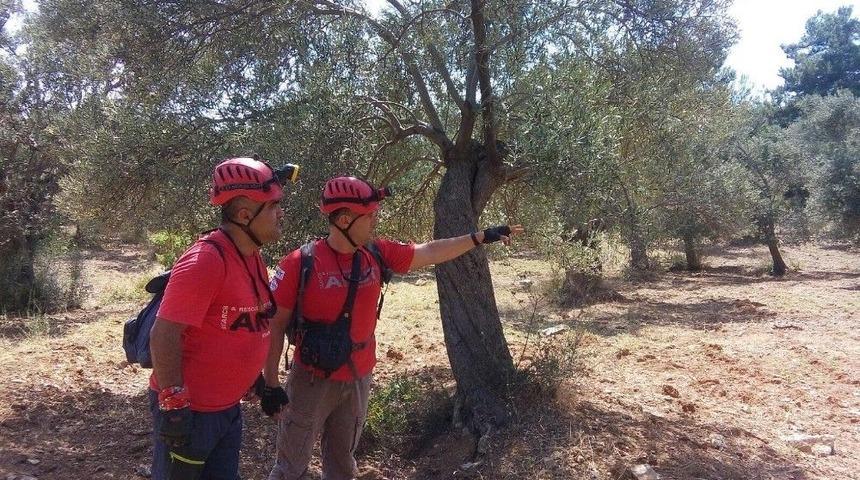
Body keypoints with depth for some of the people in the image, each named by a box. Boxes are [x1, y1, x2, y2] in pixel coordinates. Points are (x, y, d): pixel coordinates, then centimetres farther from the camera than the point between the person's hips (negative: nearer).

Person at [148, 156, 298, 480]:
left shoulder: (253, 258, 5)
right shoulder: (205, 260, -23)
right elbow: (164, 335, -24)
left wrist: (254, 378, 21)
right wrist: (174, 405, -21)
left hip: (228, 407, 9)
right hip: (189, 410, -8)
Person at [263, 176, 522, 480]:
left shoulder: (377, 254, -3)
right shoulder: (300, 263, -17)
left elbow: (429, 253, 7)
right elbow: (275, 326, -11)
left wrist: (481, 237, 6)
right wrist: (271, 385, -11)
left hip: (358, 380, 5)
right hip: (313, 381, -5)